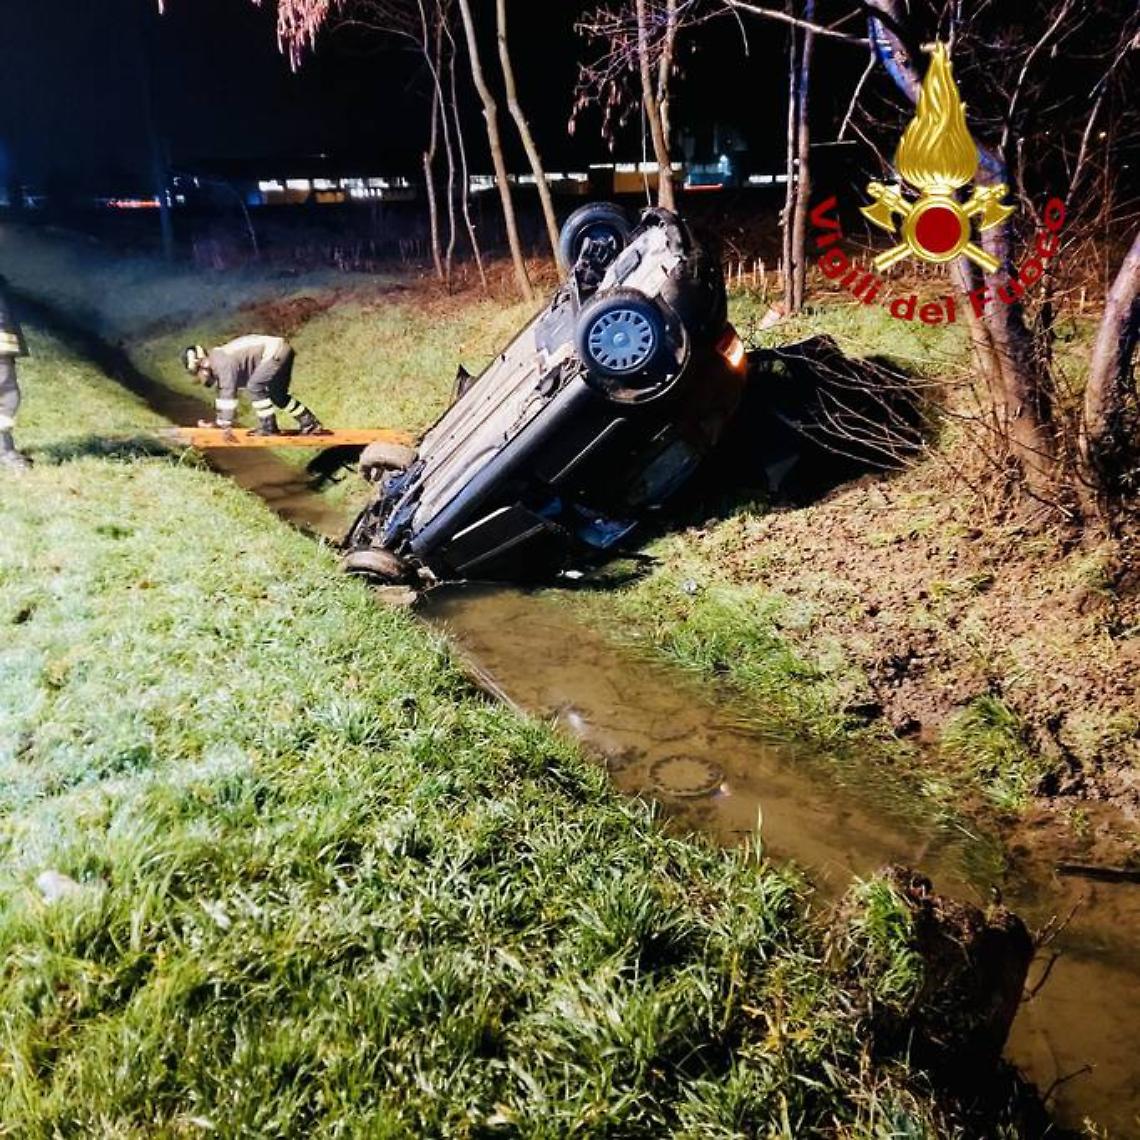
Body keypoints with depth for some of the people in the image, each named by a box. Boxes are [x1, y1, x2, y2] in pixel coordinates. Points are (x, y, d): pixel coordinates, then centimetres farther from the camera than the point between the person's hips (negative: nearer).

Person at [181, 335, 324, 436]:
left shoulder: (224, 363, -18)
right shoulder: (216, 362, 13)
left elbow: (229, 393, -22)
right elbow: (222, 391, 22)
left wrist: (226, 424, -21)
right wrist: (218, 421, 24)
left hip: (275, 352, -10)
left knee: (254, 387, -16)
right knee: (277, 395, 17)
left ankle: (268, 427, -9)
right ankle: (310, 423, 22)